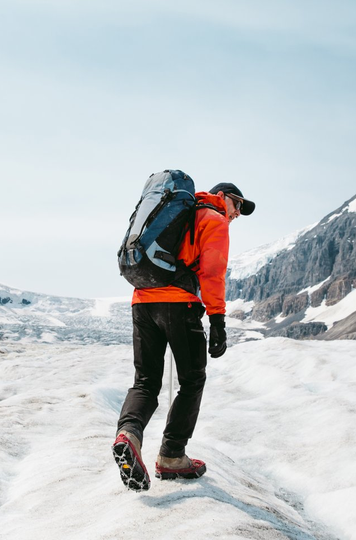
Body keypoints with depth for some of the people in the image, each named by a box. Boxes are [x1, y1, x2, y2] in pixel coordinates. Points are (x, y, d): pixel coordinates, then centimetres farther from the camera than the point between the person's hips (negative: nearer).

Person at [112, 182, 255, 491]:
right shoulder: (215, 221, 6)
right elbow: (211, 271, -9)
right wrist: (218, 322, -12)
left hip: (142, 302, 7)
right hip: (178, 303, -7)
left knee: (146, 382, 7)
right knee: (193, 381, 8)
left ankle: (129, 433, -21)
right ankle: (171, 457, 6)